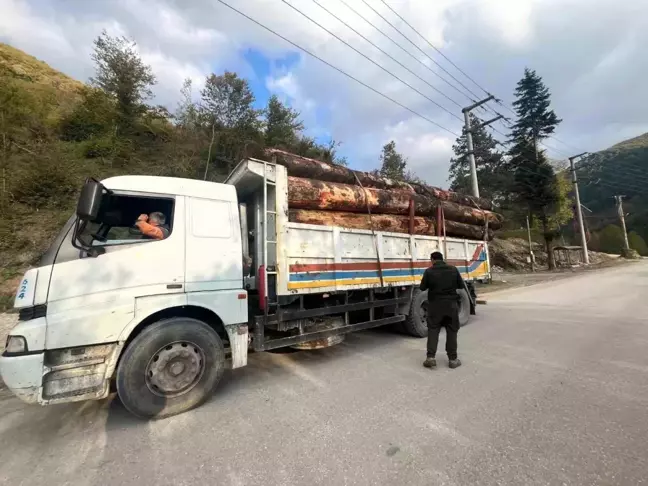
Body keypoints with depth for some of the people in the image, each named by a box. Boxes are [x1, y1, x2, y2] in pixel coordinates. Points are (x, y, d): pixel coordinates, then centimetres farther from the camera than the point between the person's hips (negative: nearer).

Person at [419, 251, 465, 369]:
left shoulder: (429, 271, -9)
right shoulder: (453, 269, -1)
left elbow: (422, 287, -2)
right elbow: (461, 285, 7)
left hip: (435, 304, -2)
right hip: (451, 304, 2)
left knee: (433, 330, 6)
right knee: (452, 331, 11)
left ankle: (431, 357, 0)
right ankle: (453, 359, 16)